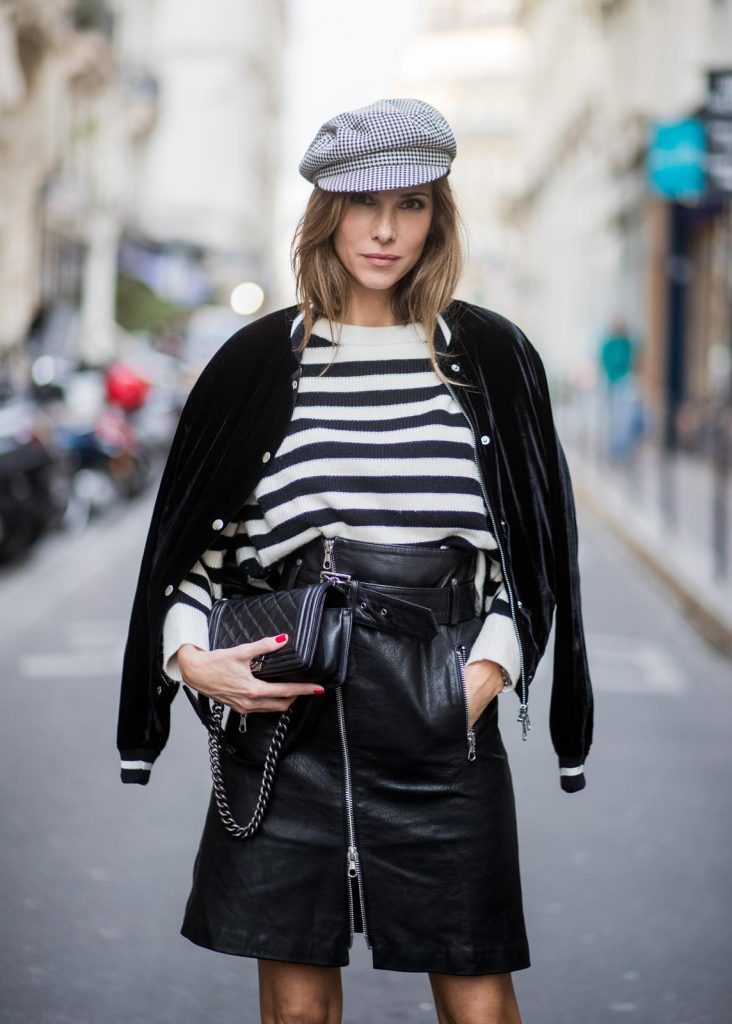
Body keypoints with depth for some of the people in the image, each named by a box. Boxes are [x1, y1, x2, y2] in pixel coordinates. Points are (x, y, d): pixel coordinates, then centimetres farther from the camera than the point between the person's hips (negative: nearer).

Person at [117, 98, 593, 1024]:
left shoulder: (490, 356, 6)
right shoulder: (258, 362, 6)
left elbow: (534, 540, 10)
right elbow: (194, 538, 11)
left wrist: (489, 671, -4)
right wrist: (188, 655, -6)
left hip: (441, 722, 0)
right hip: (286, 717, 0)